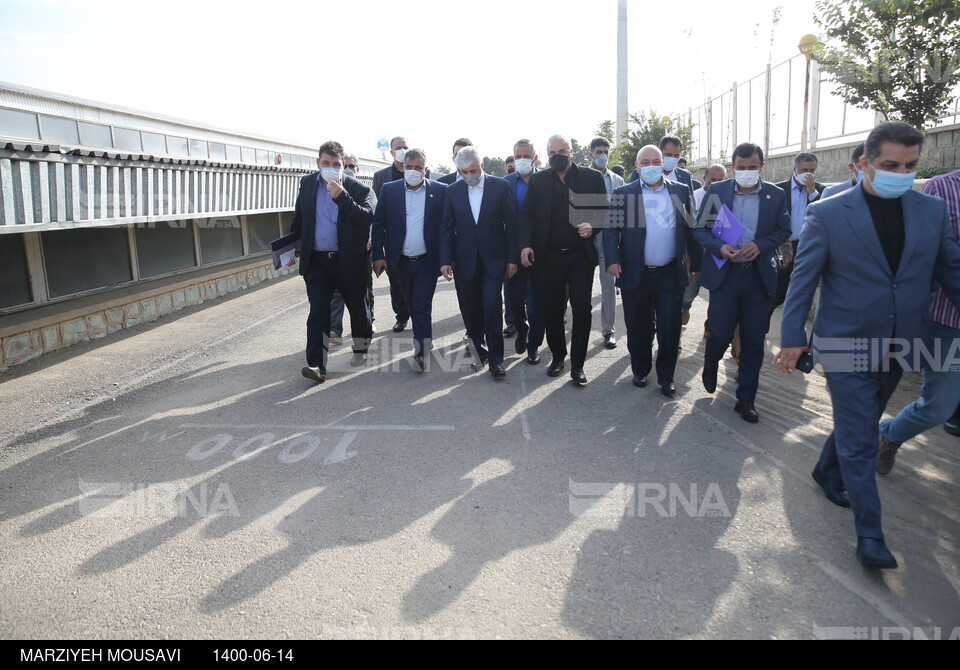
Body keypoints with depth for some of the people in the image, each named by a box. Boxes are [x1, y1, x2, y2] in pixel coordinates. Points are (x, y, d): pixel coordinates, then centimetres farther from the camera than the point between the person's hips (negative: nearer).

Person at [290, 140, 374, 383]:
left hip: (349, 261, -2)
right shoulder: (307, 184, 6)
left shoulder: (357, 188, -6)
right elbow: (298, 219, 17)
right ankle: (317, 365, -6)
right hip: (317, 261, 2)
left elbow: (367, 218, -20)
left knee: (358, 307, 13)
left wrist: (342, 196, -27)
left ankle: (361, 349, 36)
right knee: (318, 312, -4)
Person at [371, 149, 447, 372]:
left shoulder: (440, 191, -3)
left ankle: (422, 353, 0)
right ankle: (421, 343, 32)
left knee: (422, 308, -6)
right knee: (413, 306, 15)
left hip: (427, 262, -3)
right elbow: (378, 224, 3)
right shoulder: (389, 190, 2)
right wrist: (378, 255, -3)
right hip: (400, 262, 3)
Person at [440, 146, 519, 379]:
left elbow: (511, 223, -1)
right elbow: (446, 228, 4)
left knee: (492, 306, -8)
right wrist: (445, 260, -2)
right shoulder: (453, 191, 3)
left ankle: (495, 358, 2)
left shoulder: (500, 186, -2)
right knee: (471, 310, 7)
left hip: (493, 259, -2)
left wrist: (512, 257, -3)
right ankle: (479, 351, 24)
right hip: (466, 261, 2)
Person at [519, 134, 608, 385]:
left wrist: (593, 228, -16)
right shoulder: (538, 180, 6)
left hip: (581, 256, -1)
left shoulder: (592, 178, 3)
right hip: (550, 256, 1)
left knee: (582, 309, -2)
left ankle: (577, 364, 9)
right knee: (552, 309, 7)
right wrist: (526, 244, -12)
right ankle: (557, 356, 26)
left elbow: (605, 212, 4)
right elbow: (527, 214, 3)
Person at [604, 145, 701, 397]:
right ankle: (640, 370, 29)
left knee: (670, 329, 4)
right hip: (635, 274, -1)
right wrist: (612, 260, -16)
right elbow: (610, 230, -3)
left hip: (670, 274, 1)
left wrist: (697, 263, 8)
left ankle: (666, 377, 19)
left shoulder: (680, 192, 7)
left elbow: (690, 229, 9)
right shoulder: (623, 194, 1)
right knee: (638, 328, 10)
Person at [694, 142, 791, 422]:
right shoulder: (716, 191, -1)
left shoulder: (775, 195, 2)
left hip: (758, 275, 2)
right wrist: (719, 247, -17)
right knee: (720, 333, -2)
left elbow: (783, 230, 6)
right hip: (724, 273, -1)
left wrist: (761, 245, -13)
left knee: (754, 340, 5)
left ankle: (746, 399, 17)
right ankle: (710, 365, 34)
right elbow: (700, 229, 1)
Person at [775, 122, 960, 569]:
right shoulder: (827, 213, -10)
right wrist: (792, 338, -7)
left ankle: (828, 471, 47)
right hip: (847, 346, -4)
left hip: (899, 347, 5)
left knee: (858, 426, 21)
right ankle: (869, 534, 10)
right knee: (860, 443, 0)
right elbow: (803, 279, -7)